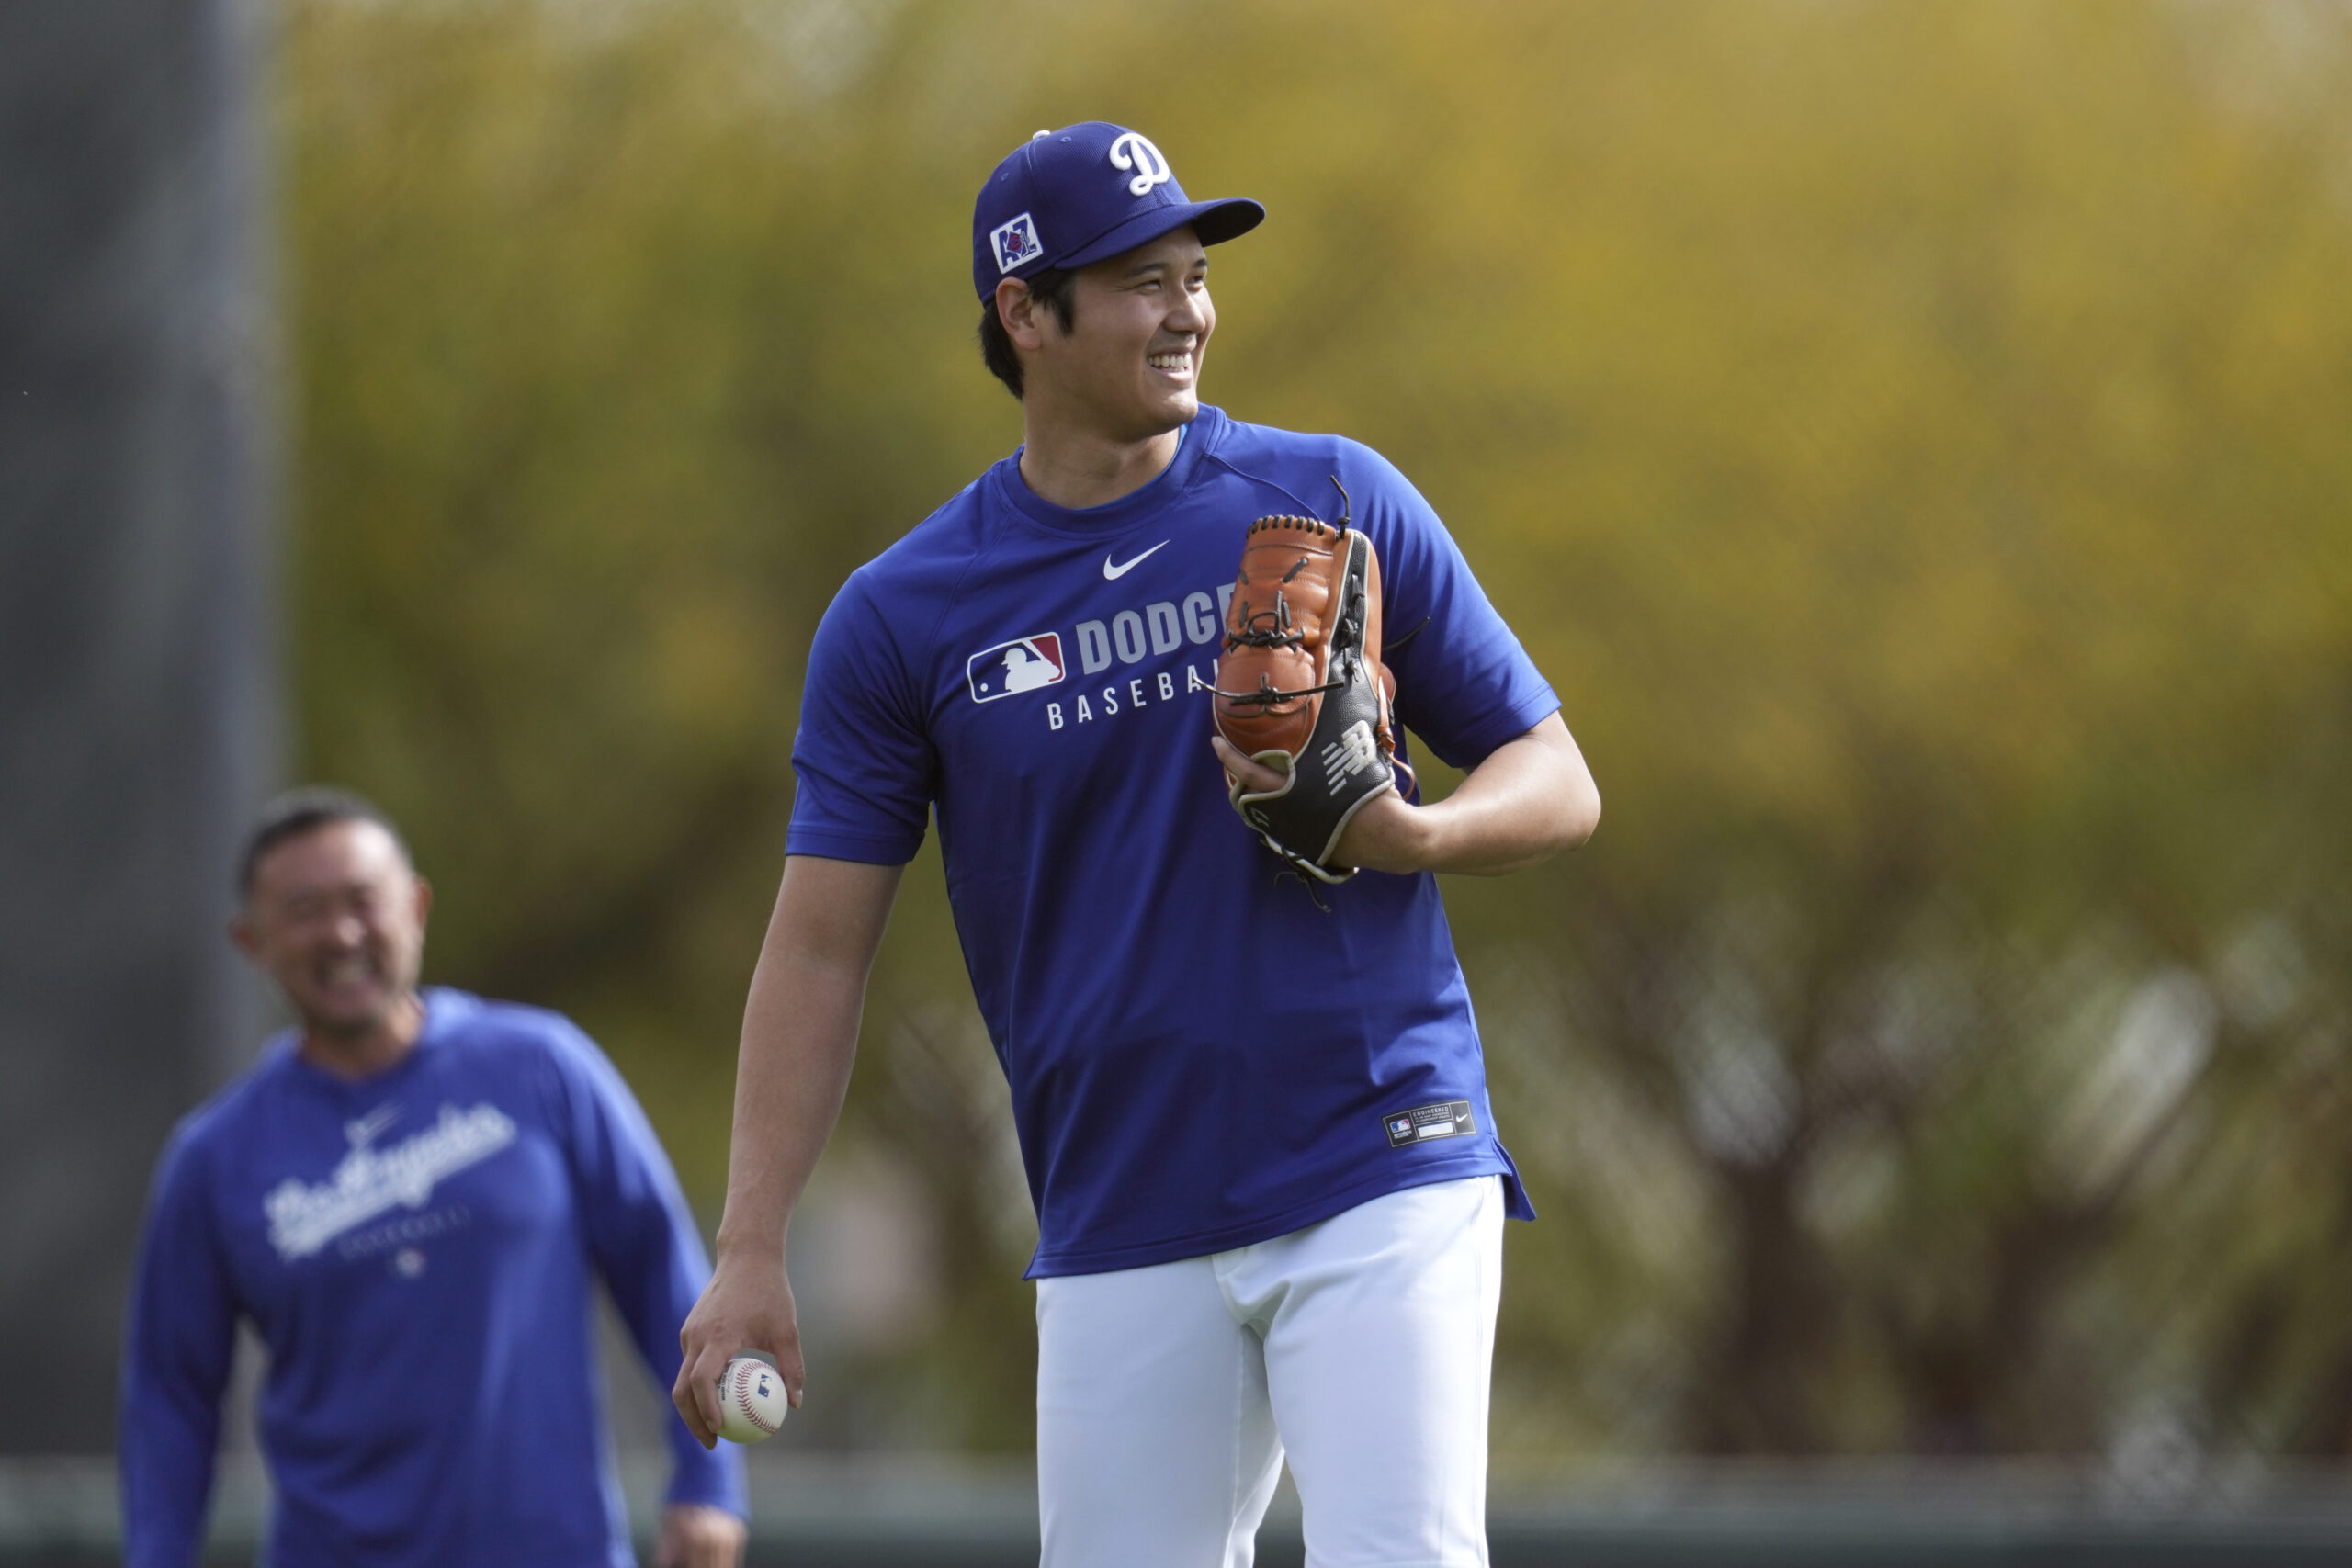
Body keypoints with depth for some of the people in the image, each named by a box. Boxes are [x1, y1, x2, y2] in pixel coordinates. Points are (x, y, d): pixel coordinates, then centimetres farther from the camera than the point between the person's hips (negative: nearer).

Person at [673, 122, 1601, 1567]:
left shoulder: (1336, 501, 3)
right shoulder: (901, 619, 4)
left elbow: (1559, 784, 7)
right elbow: (822, 944, 3)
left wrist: (1410, 836, -16)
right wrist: (753, 1253, -5)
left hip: (1383, 1180, -1)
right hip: (1119, 1223, 2)